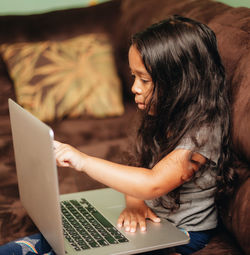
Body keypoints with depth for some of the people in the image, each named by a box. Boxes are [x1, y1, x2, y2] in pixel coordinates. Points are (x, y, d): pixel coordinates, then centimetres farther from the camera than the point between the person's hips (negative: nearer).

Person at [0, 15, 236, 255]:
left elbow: (153, 184, -36)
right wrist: (134, 203, -13)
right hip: (149, 218, 8)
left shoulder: (203, 133, -26)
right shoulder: (160, 118, 4)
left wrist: (84, 161, -36)